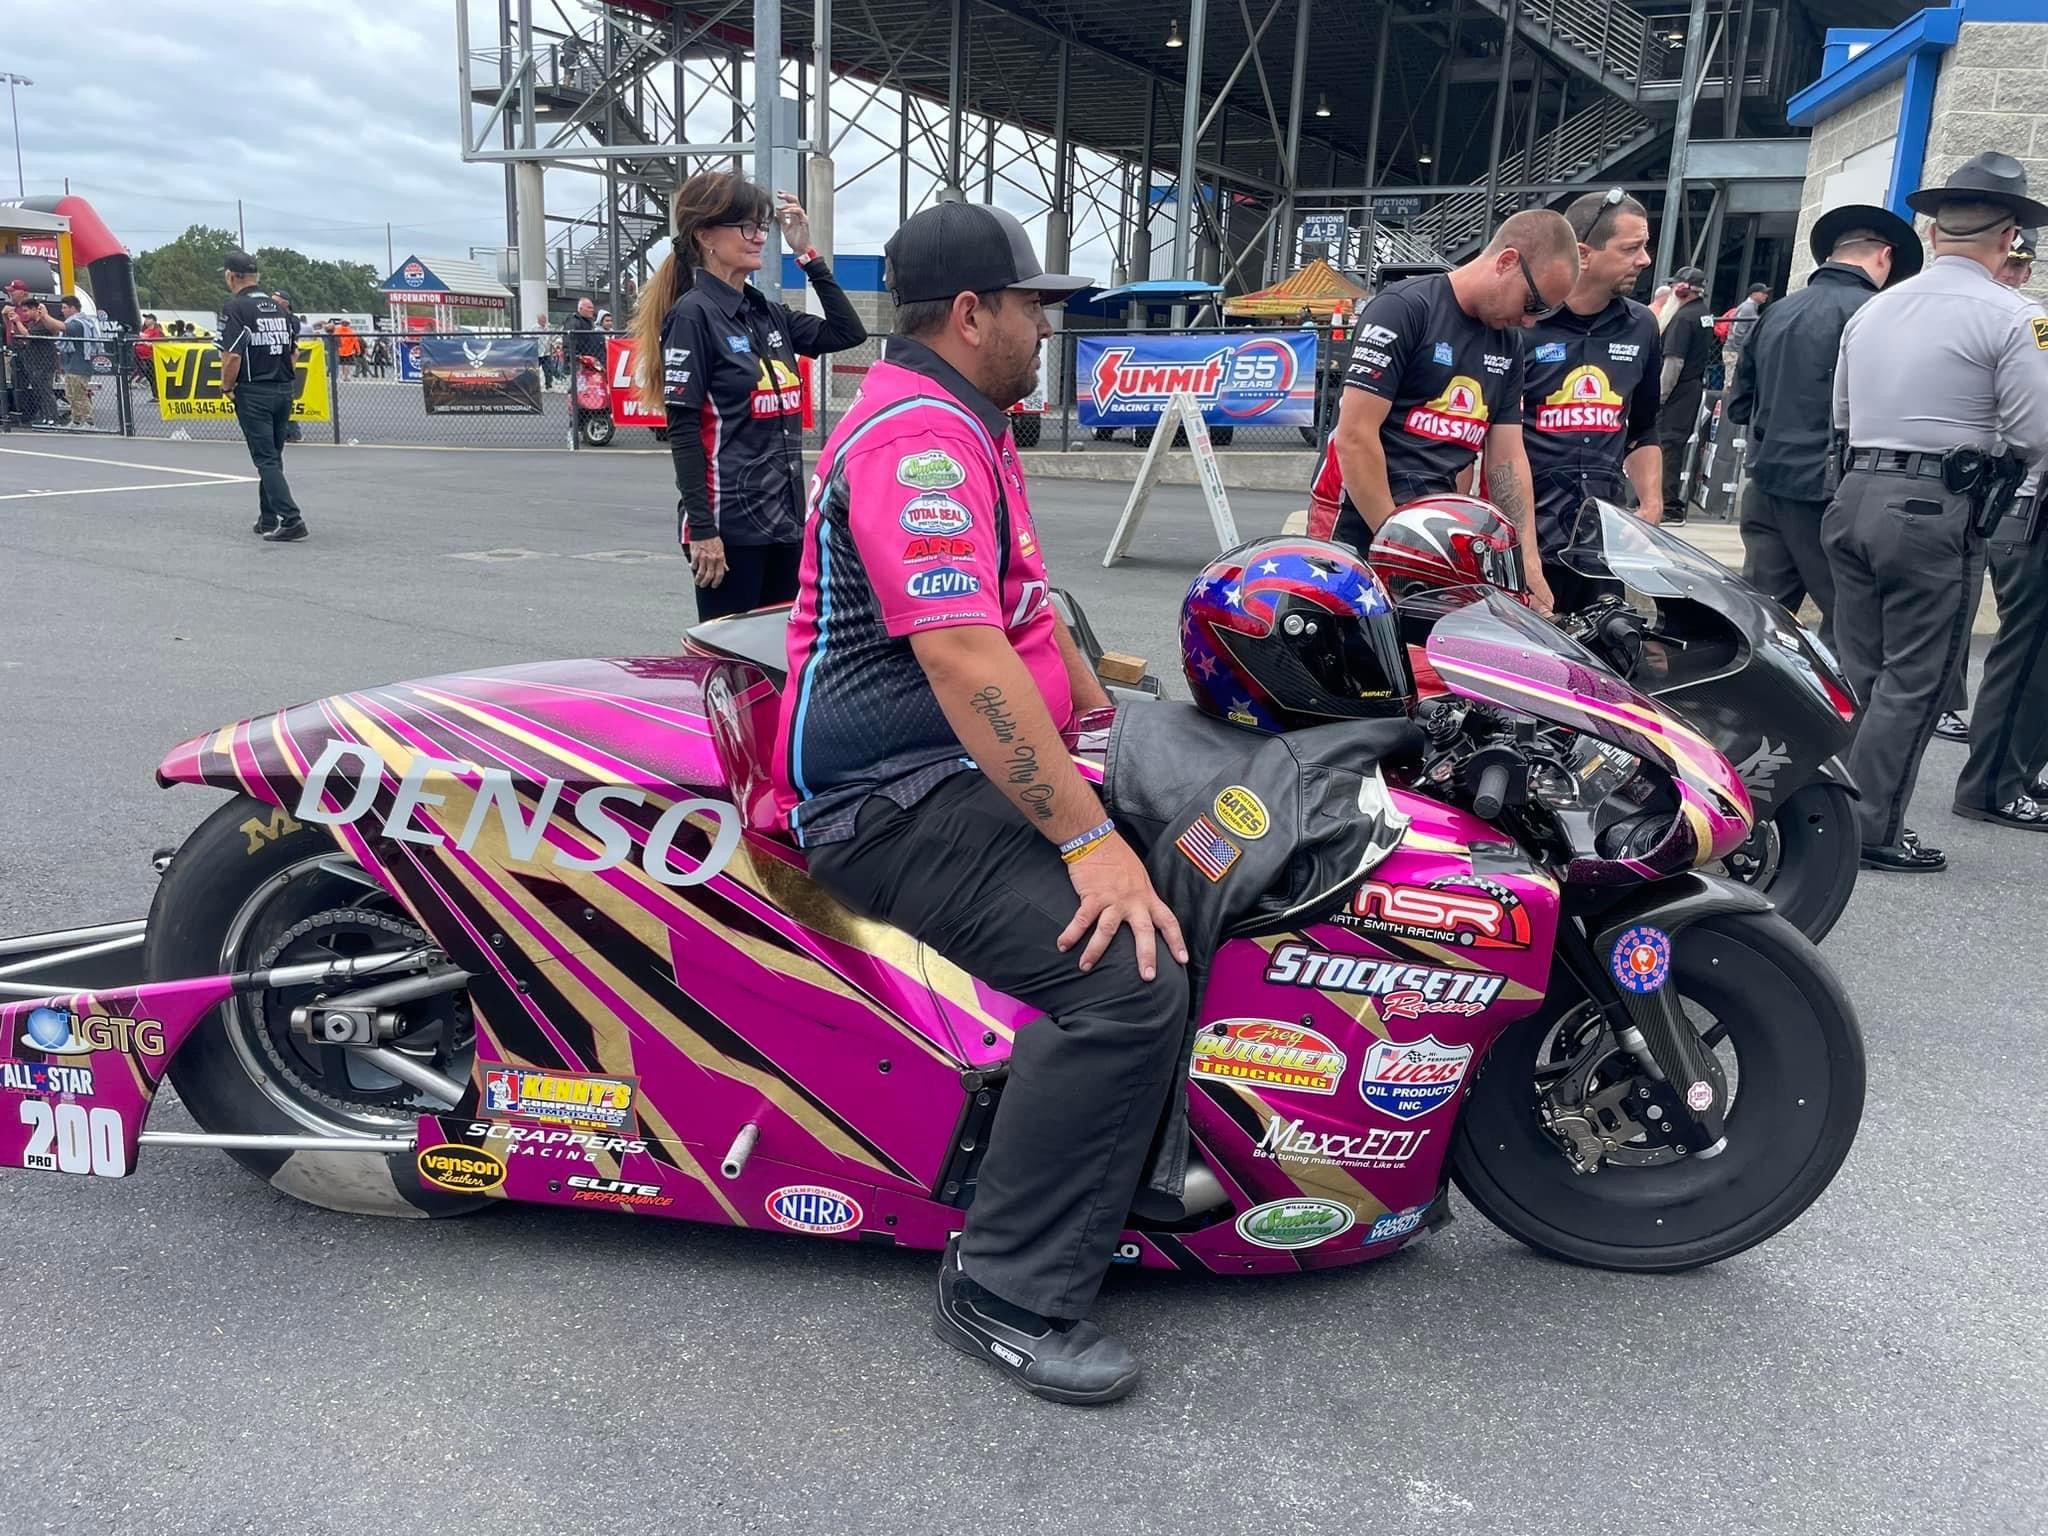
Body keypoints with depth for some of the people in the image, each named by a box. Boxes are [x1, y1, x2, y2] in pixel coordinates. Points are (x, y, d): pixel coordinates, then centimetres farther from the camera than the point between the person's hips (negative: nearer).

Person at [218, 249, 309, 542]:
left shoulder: (234, 308, -10)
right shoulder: (279, 307, 10)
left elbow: (232, 356, -18)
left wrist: (227, 387, -4)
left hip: (253, 394, -6)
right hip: (284, 392, 6)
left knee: (266, 459, -5)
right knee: (273, 456, 15)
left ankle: (291, 519, -16)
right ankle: (268, 519, 21)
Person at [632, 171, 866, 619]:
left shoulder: (767, 313, 12)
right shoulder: (693, 315, -9)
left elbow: (848, 331, 16)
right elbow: (682, 431, -13)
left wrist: (808, 254, 8)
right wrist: (702, 529, -18)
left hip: (784, 517, 7)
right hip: (729, 523, -7)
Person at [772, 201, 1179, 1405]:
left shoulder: (968, 425, 20)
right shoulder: (918, 437, -16)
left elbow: (1024, 605, 27)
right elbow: (964, 655, -28)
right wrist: (1089, 838, -30)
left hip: (979, 766, 11)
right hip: (900, 800, -11)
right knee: (1130, 976, -27)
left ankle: (1159, 1158, 17)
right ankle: (1009, 1288, -14)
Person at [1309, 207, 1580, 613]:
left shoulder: (1508, 342, 13)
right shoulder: (1403, 308, -10)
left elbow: (1507, 458, 13)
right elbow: (1355, 437, -16)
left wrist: (1529, 565, 4)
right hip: (1360, 524, -7)